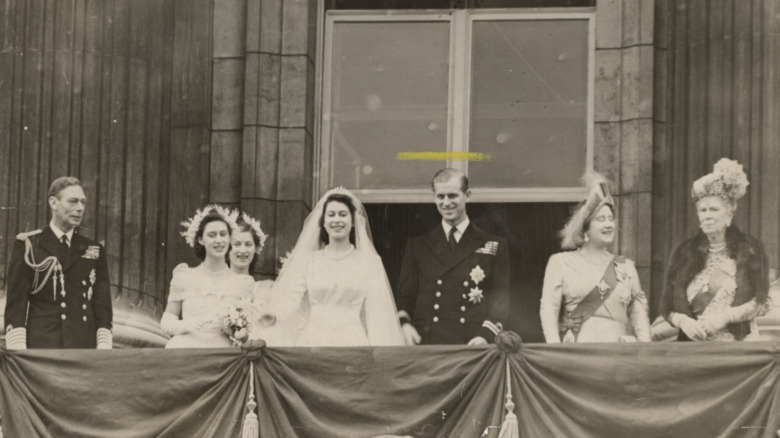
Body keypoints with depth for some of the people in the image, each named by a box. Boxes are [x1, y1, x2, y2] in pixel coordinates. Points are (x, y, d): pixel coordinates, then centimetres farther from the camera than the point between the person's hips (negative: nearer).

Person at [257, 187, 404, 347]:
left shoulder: (369, 262, 5)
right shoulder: (308, 260, 10)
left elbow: (376, 313, 1)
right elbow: (293, 298, -2)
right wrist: (274, 316, -23)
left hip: (353, 343, -1)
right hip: (313, 342, 1)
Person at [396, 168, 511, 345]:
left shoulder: (494, 247, 8)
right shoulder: (417, 246, 14)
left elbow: (501, 300, 4)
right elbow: (405, 295, 13)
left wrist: (485, 336, -11)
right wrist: (405, 323, -7)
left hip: (473, 346, -1)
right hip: (426, 346, 1)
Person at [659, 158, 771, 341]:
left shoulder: (749, 249, 6)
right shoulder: (685, 252, 11)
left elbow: (762, 304, 1)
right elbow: (667, 306, 10)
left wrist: (725, 317, -11)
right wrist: (683, 321, -10)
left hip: (738, 346, -3)